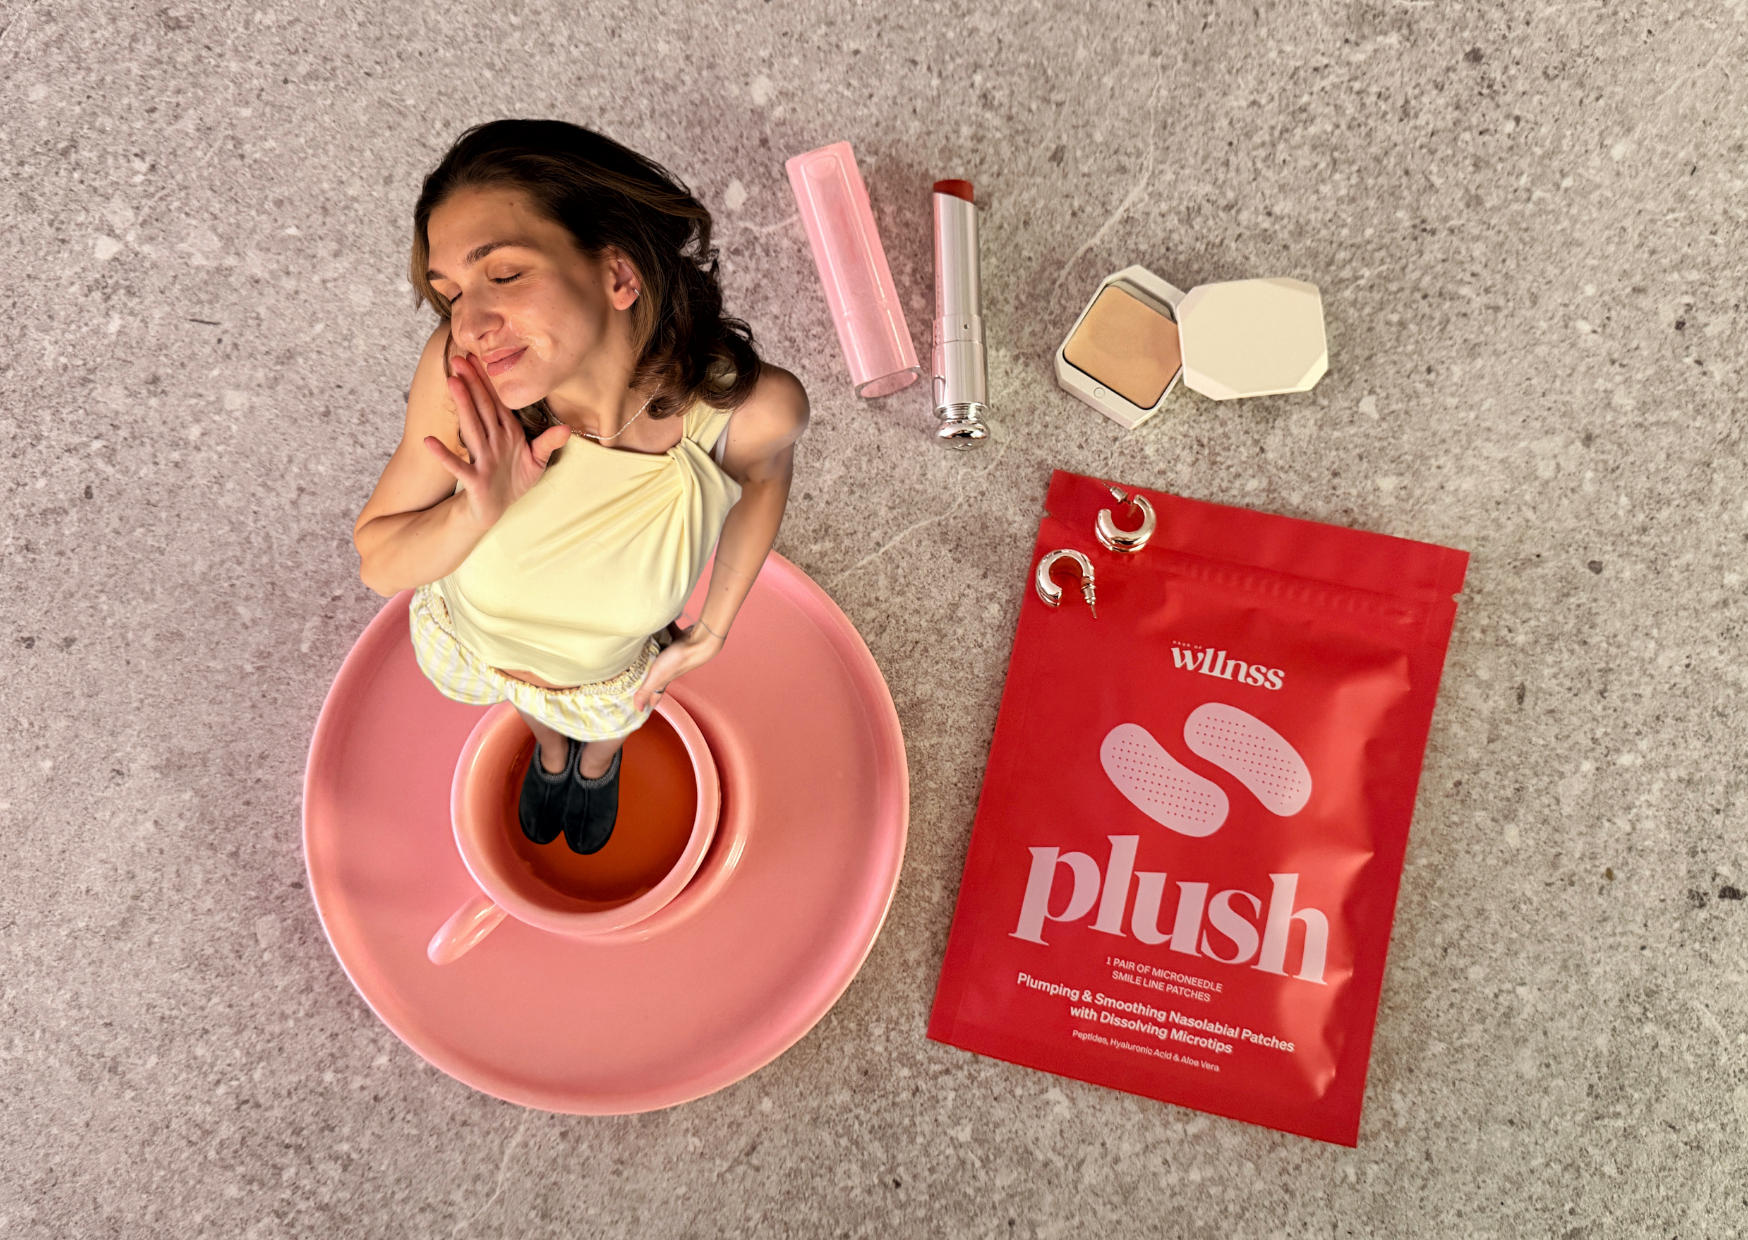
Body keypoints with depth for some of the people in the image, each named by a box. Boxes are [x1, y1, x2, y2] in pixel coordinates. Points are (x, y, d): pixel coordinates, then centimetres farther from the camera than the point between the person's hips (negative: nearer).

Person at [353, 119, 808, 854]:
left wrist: (712, 631, -6)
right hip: (465, 640, 1)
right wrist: (481, 509, -44)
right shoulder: (463, 373, -40)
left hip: (611, 670, 0)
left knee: (604, 722, 36)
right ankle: (548, 747, 73)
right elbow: (378, 565, -25)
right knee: (533, 707, 37)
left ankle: (598, 762, 73)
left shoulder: (750, 408, -40)